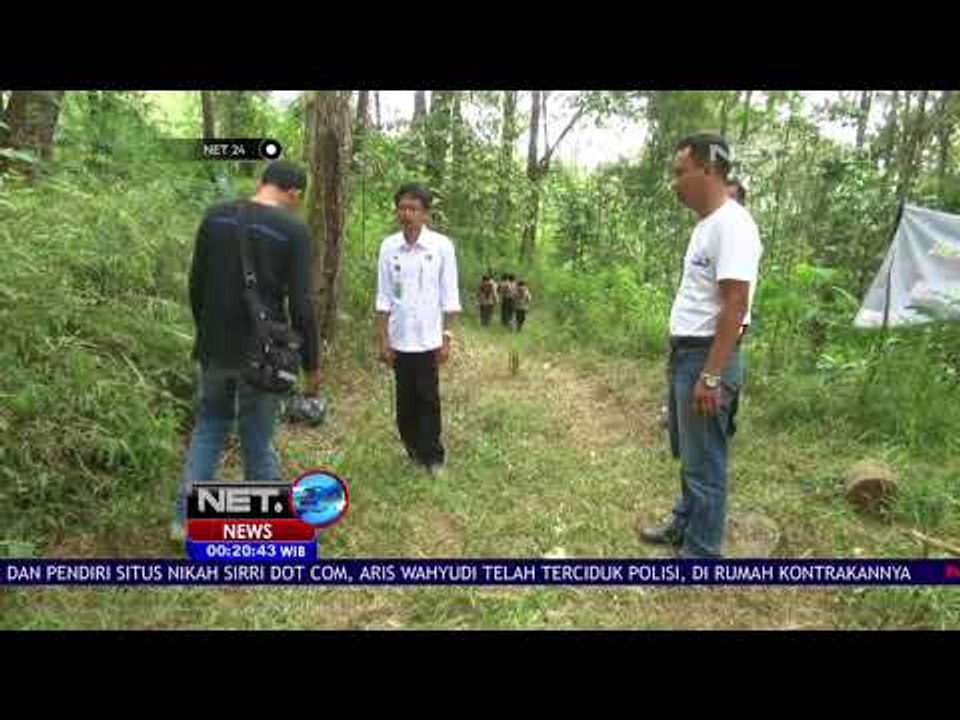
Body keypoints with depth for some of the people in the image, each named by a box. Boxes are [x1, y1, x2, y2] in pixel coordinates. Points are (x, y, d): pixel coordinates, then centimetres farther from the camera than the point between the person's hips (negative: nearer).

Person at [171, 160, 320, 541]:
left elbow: (196, 284, 8)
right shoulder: (293, 230, -11)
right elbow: (301, 306, -12)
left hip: (215, 347, 4)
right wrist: (311, 364, -3)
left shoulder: (216, 215, 3)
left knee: (209, 426, 19)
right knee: (257, 437, 7)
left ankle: (187, 518, 22)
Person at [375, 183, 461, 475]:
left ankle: (432, 456, 18)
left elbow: (449, 297, -3)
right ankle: (414, 450, 28)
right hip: (399, 339, 2)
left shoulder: (442, 246, -6)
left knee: (428, 399, 5)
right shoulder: (388, 246, 0)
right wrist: (383, 339, 0)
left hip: (429, 339, -2)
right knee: (406, 400, 12)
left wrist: (447, 337, -5)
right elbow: (383, 298, 3)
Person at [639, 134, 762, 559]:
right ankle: (684, 526, 40)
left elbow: (734, 305, -24)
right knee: (688, 453, 23)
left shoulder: (731, 224, -18)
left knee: (704, 462, 1)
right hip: (685, 353, 11)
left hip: (706, 357, -11)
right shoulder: (706, 225, 14)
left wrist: (710, 376, -26)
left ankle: (701, 553, 16)